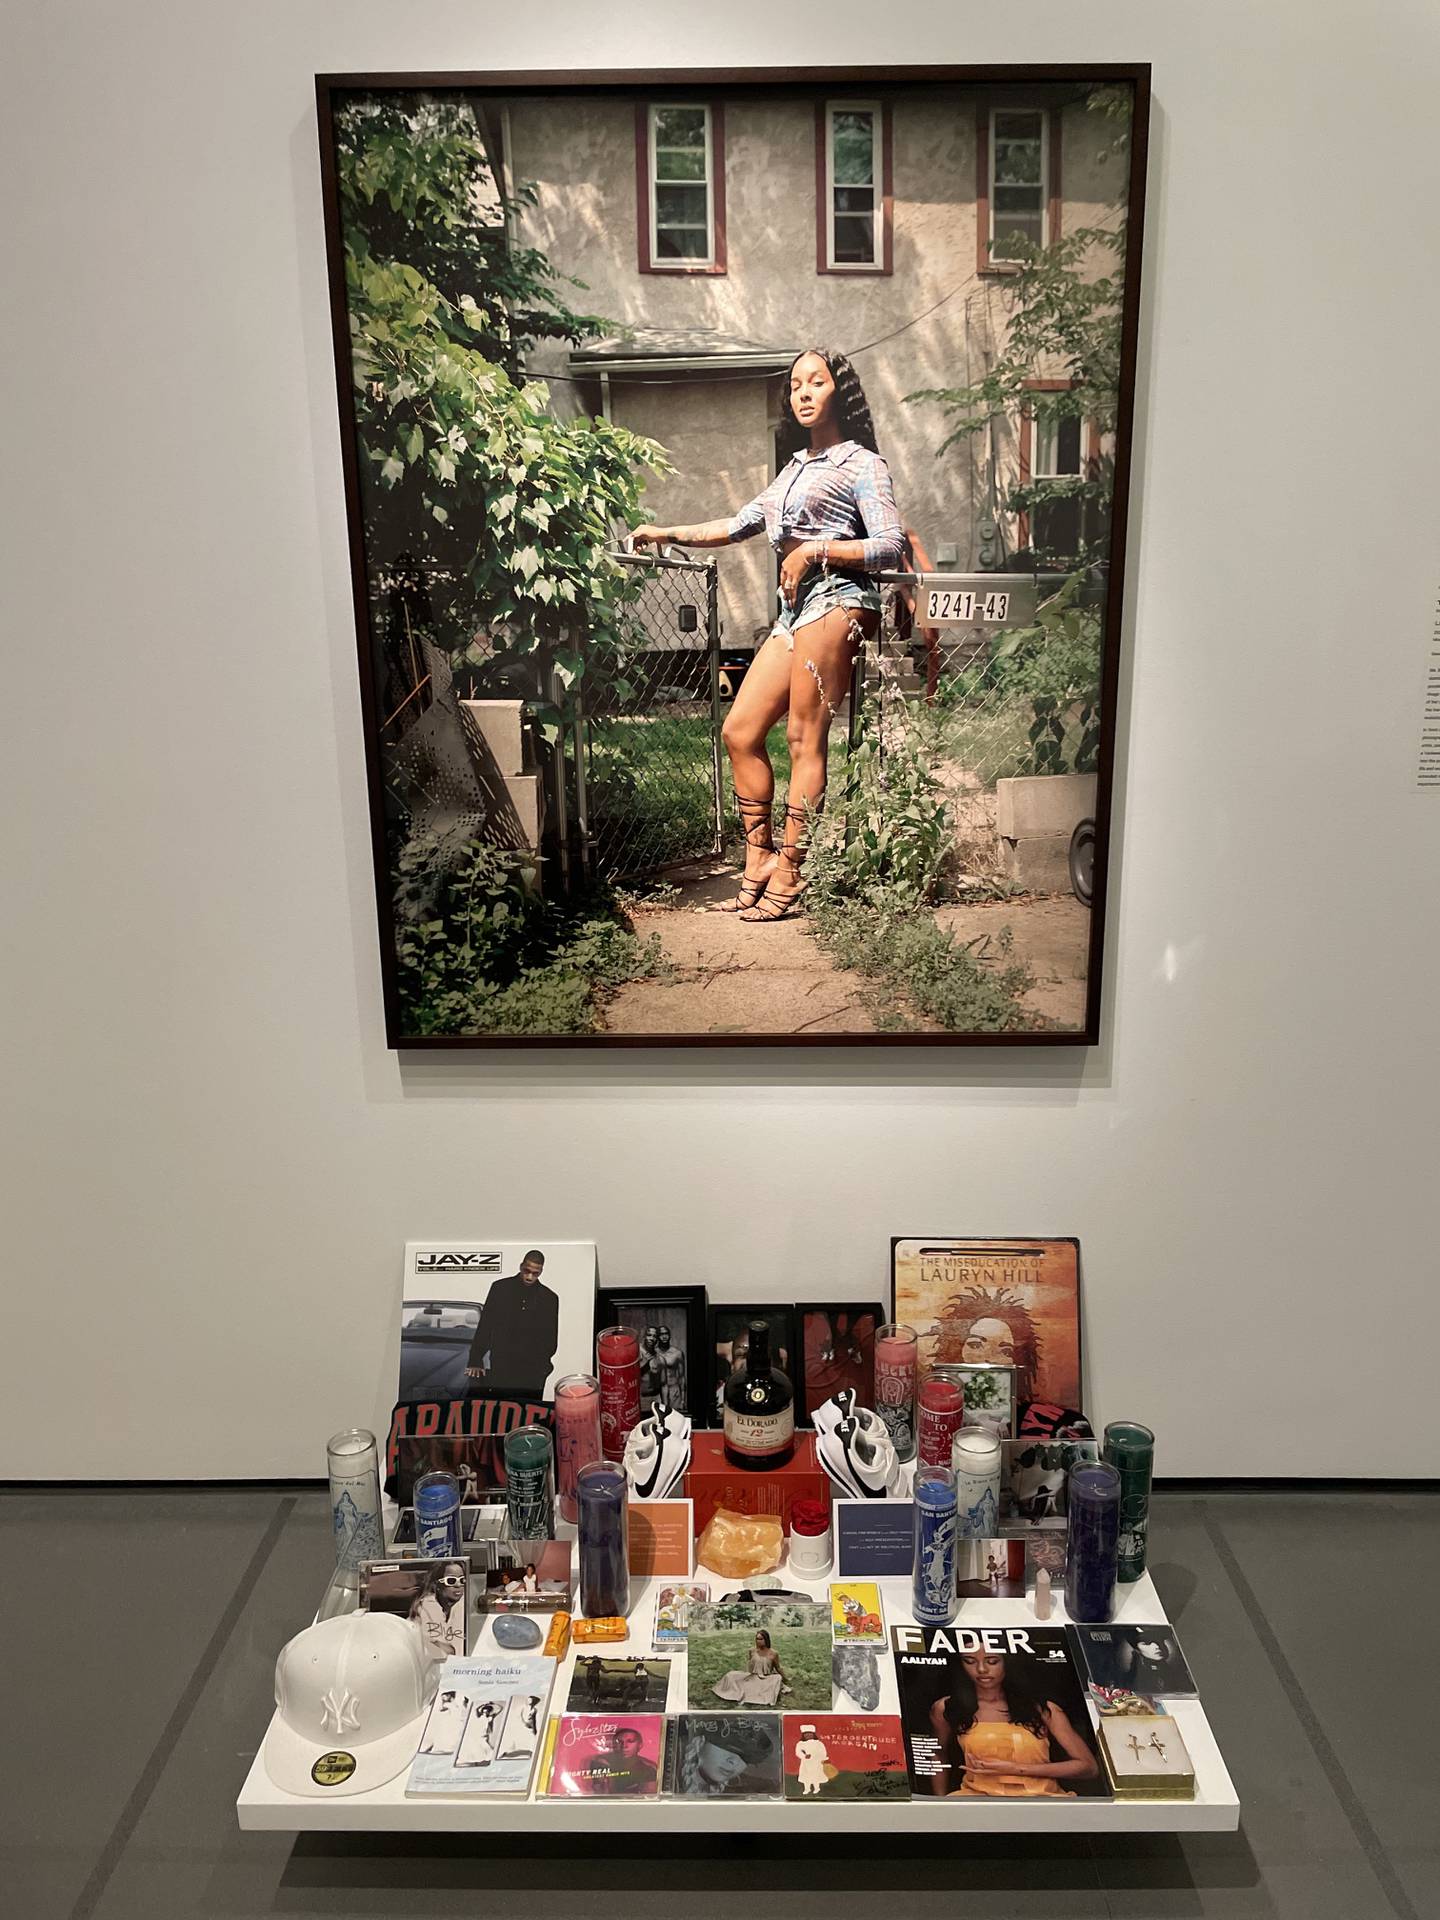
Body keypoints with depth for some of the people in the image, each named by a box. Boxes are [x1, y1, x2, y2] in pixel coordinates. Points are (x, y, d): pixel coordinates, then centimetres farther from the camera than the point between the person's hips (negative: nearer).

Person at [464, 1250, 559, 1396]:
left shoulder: (549, 1299, 7)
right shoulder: (500, 1288, 4)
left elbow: (551, 1340, 12)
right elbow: (484, 1327, 4)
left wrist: (541, 1364, -3)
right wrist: (475, 1362, -2)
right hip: (500, 1369, -1)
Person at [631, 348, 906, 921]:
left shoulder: (861, 464, 5)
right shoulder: (796, 469, 27)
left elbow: (892, 547, -5)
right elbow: (740, 524, 27)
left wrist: (815, 550, -10)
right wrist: (668, 534, 19)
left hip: (835, 601, -8)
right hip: (794, 613, 8)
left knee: (805, 739, -12)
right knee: (740, 732, 1)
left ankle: (788, 874, -10)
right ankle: (759, 858, 8)